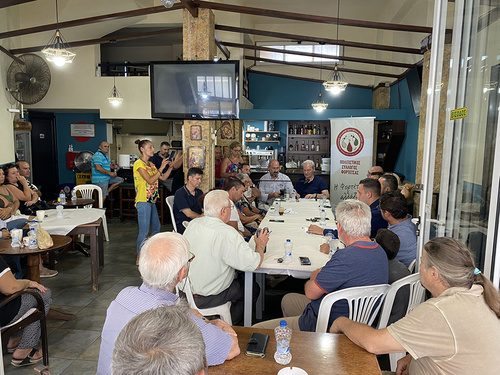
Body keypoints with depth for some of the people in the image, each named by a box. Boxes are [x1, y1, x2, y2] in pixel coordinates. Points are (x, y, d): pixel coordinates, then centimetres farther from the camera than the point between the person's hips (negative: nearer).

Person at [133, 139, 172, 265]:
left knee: (156, 227, 18)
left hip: (151, 201, 10)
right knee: (144, 230, -6)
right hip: (143, 201, -10)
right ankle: (139, 258, 5)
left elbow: (163, 178, 15)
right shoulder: (139, 163, -12)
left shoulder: (150, 164, 16)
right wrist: (161, 167, -17)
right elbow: (150, 180, -20)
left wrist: (171, 166, 4)